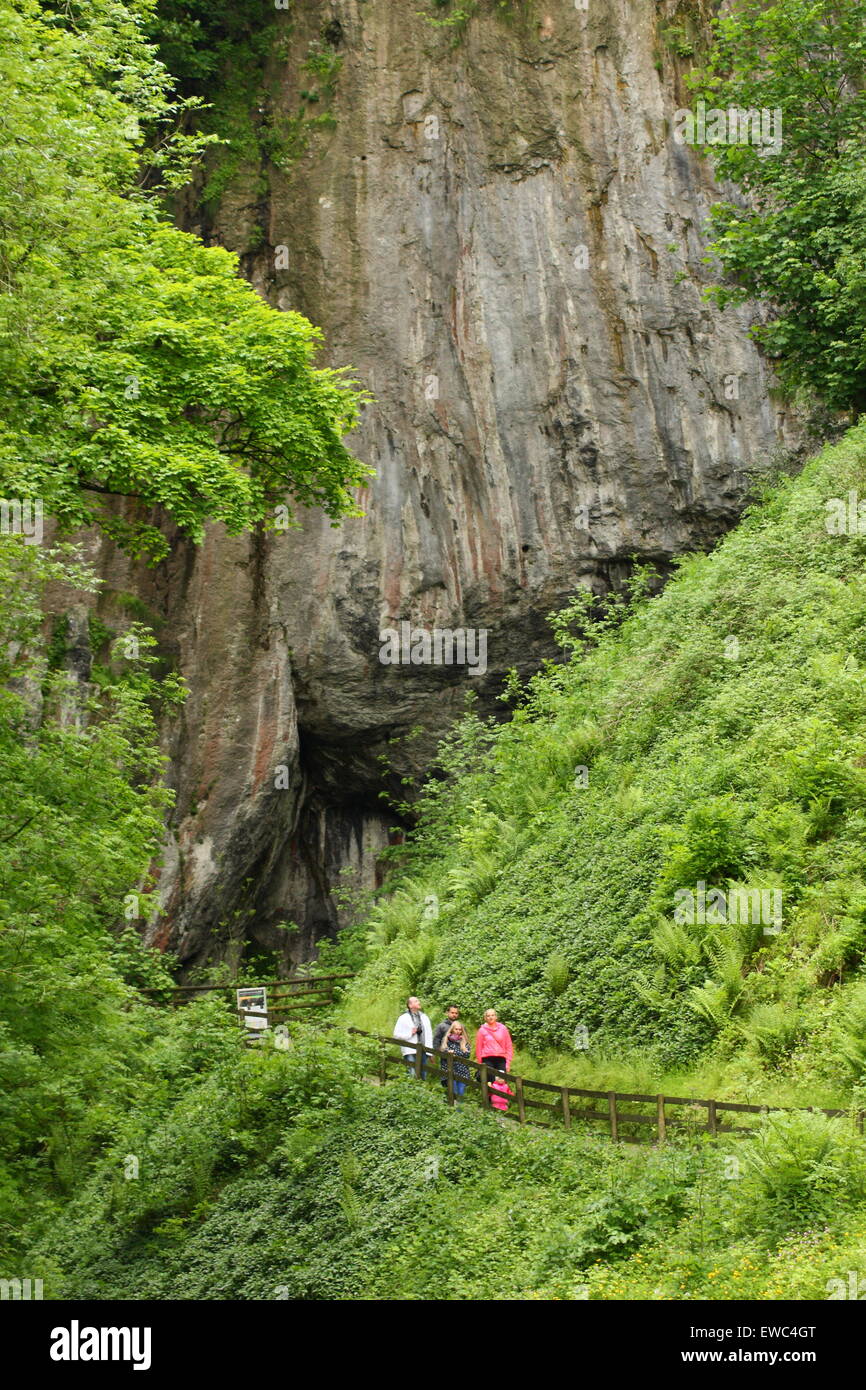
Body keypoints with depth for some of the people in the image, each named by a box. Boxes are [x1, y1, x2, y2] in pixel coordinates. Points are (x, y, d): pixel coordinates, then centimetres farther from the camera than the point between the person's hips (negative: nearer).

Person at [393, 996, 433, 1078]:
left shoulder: (424, 1017, 17)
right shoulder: (403, 1018, 2)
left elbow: (429, 1035, 17)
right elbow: (396, 1034, -1)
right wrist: (410, 1033, -11)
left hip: (423, 1051, 5)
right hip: (410, 1051, -5)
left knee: (423, 1076, 6)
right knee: (412, 1076, -13)